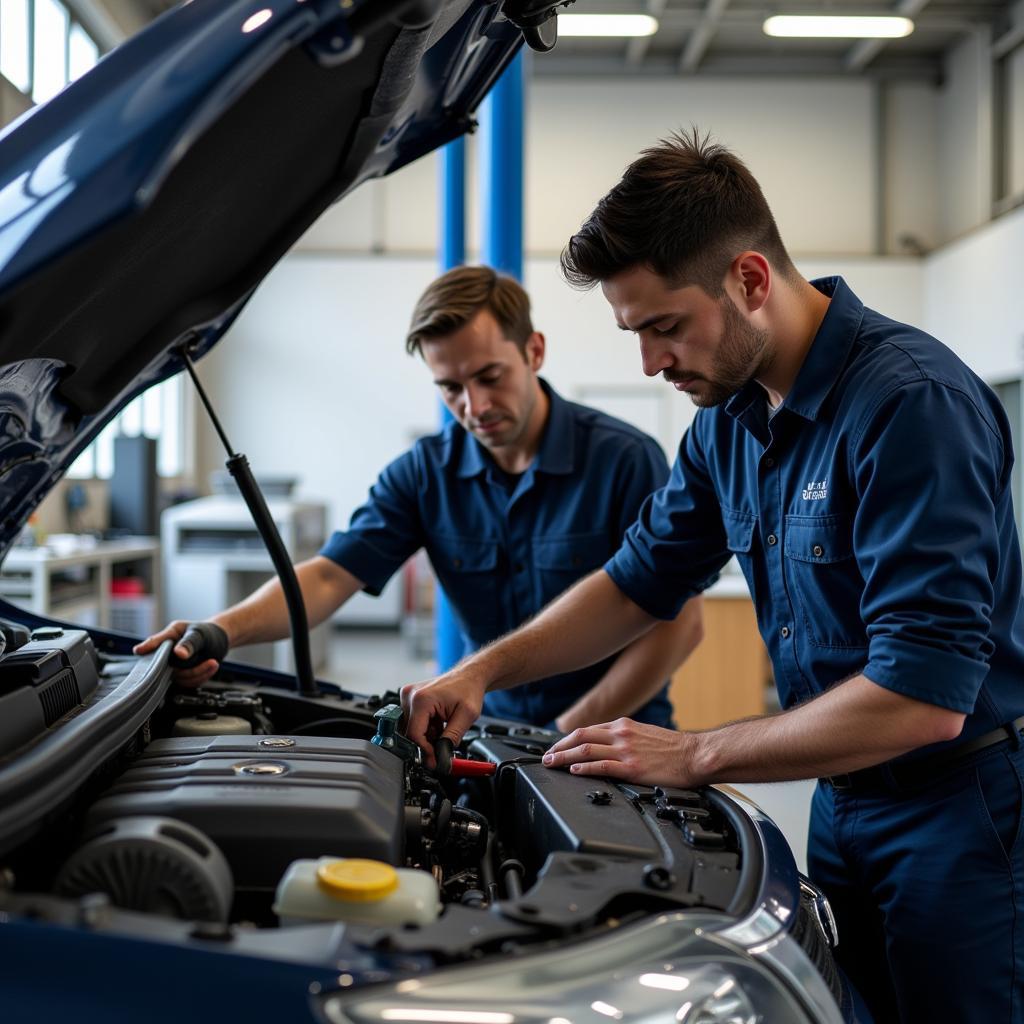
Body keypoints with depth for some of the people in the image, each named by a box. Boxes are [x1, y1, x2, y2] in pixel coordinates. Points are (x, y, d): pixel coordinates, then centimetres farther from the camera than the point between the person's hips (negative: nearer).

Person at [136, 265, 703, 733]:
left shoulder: (625, 459, -10)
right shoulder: (426, 472, 2)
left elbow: (678, 622, -9)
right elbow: (329, 575, -8)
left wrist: (570, 734, -13)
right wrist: (224, 629, -28)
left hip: (614, 736, -3)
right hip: (495, 730, 4)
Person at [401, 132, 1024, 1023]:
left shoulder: (914, 401, -24)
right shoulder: (731, 416, 3)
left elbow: (924, 696, -29)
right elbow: (640, 582, 15)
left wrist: (691, 757, -22)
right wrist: (485, 671, 2)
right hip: (843, 803, 8)